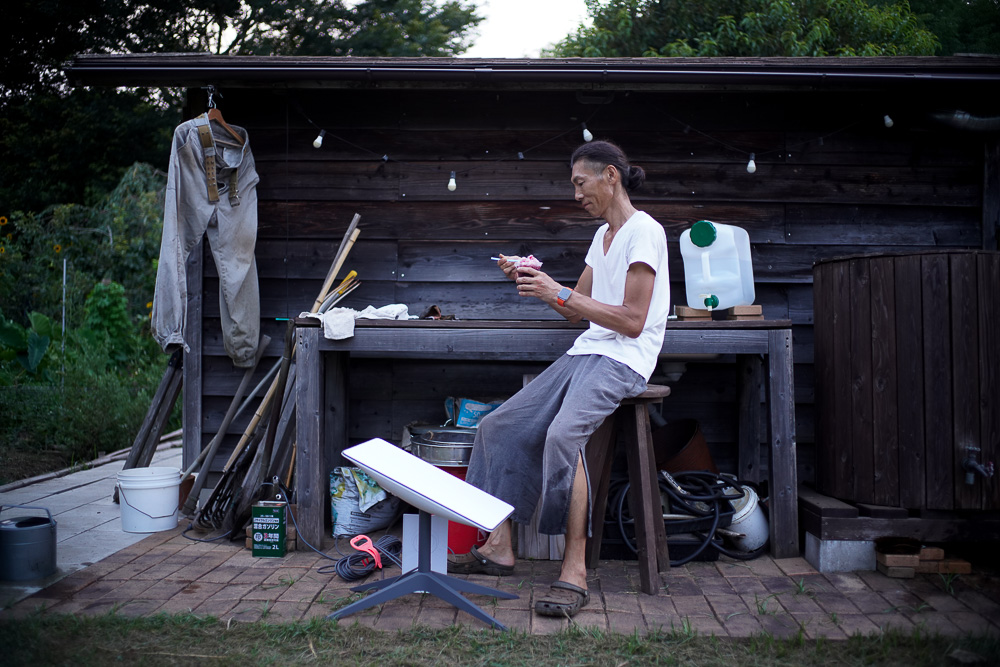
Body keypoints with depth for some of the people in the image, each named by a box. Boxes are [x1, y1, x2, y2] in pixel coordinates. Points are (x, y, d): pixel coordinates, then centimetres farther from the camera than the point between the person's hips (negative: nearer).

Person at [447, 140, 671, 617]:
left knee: (563, 434, -34)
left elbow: (632, 321, -17)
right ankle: (499, 548, 6)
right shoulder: (603, 235, 20)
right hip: (585, 353, 9)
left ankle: (574, 572, -29)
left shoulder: (644, 232, -9)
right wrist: (533, 283, 9)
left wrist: (559, 293, -17)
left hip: (623, 360, -9)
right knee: (499, 426, 1)